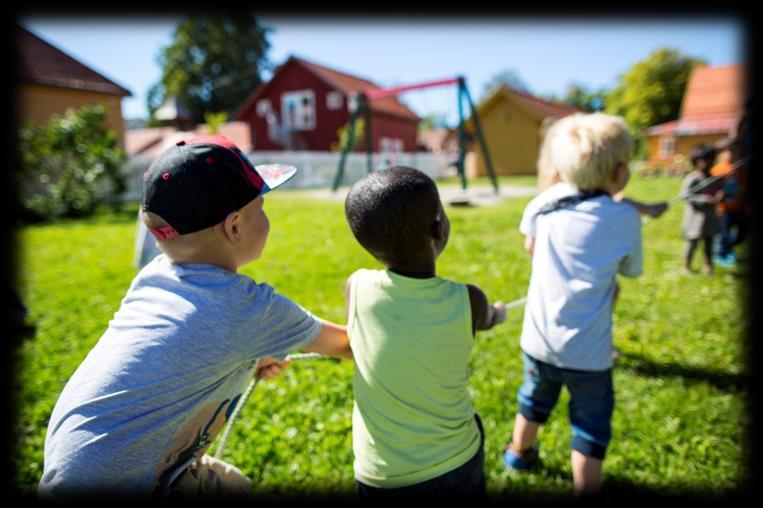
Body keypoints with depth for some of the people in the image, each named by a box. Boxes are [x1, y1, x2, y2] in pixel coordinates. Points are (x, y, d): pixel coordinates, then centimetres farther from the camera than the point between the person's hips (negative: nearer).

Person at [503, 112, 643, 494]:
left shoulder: (545, 201, -7)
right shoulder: (625, 218, -12)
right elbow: (629, 271, 2)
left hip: (538, 341, 4)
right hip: (588, 351, -3)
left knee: (535, 401, 28)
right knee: (592, 427, 16)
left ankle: (519, 453, 52)